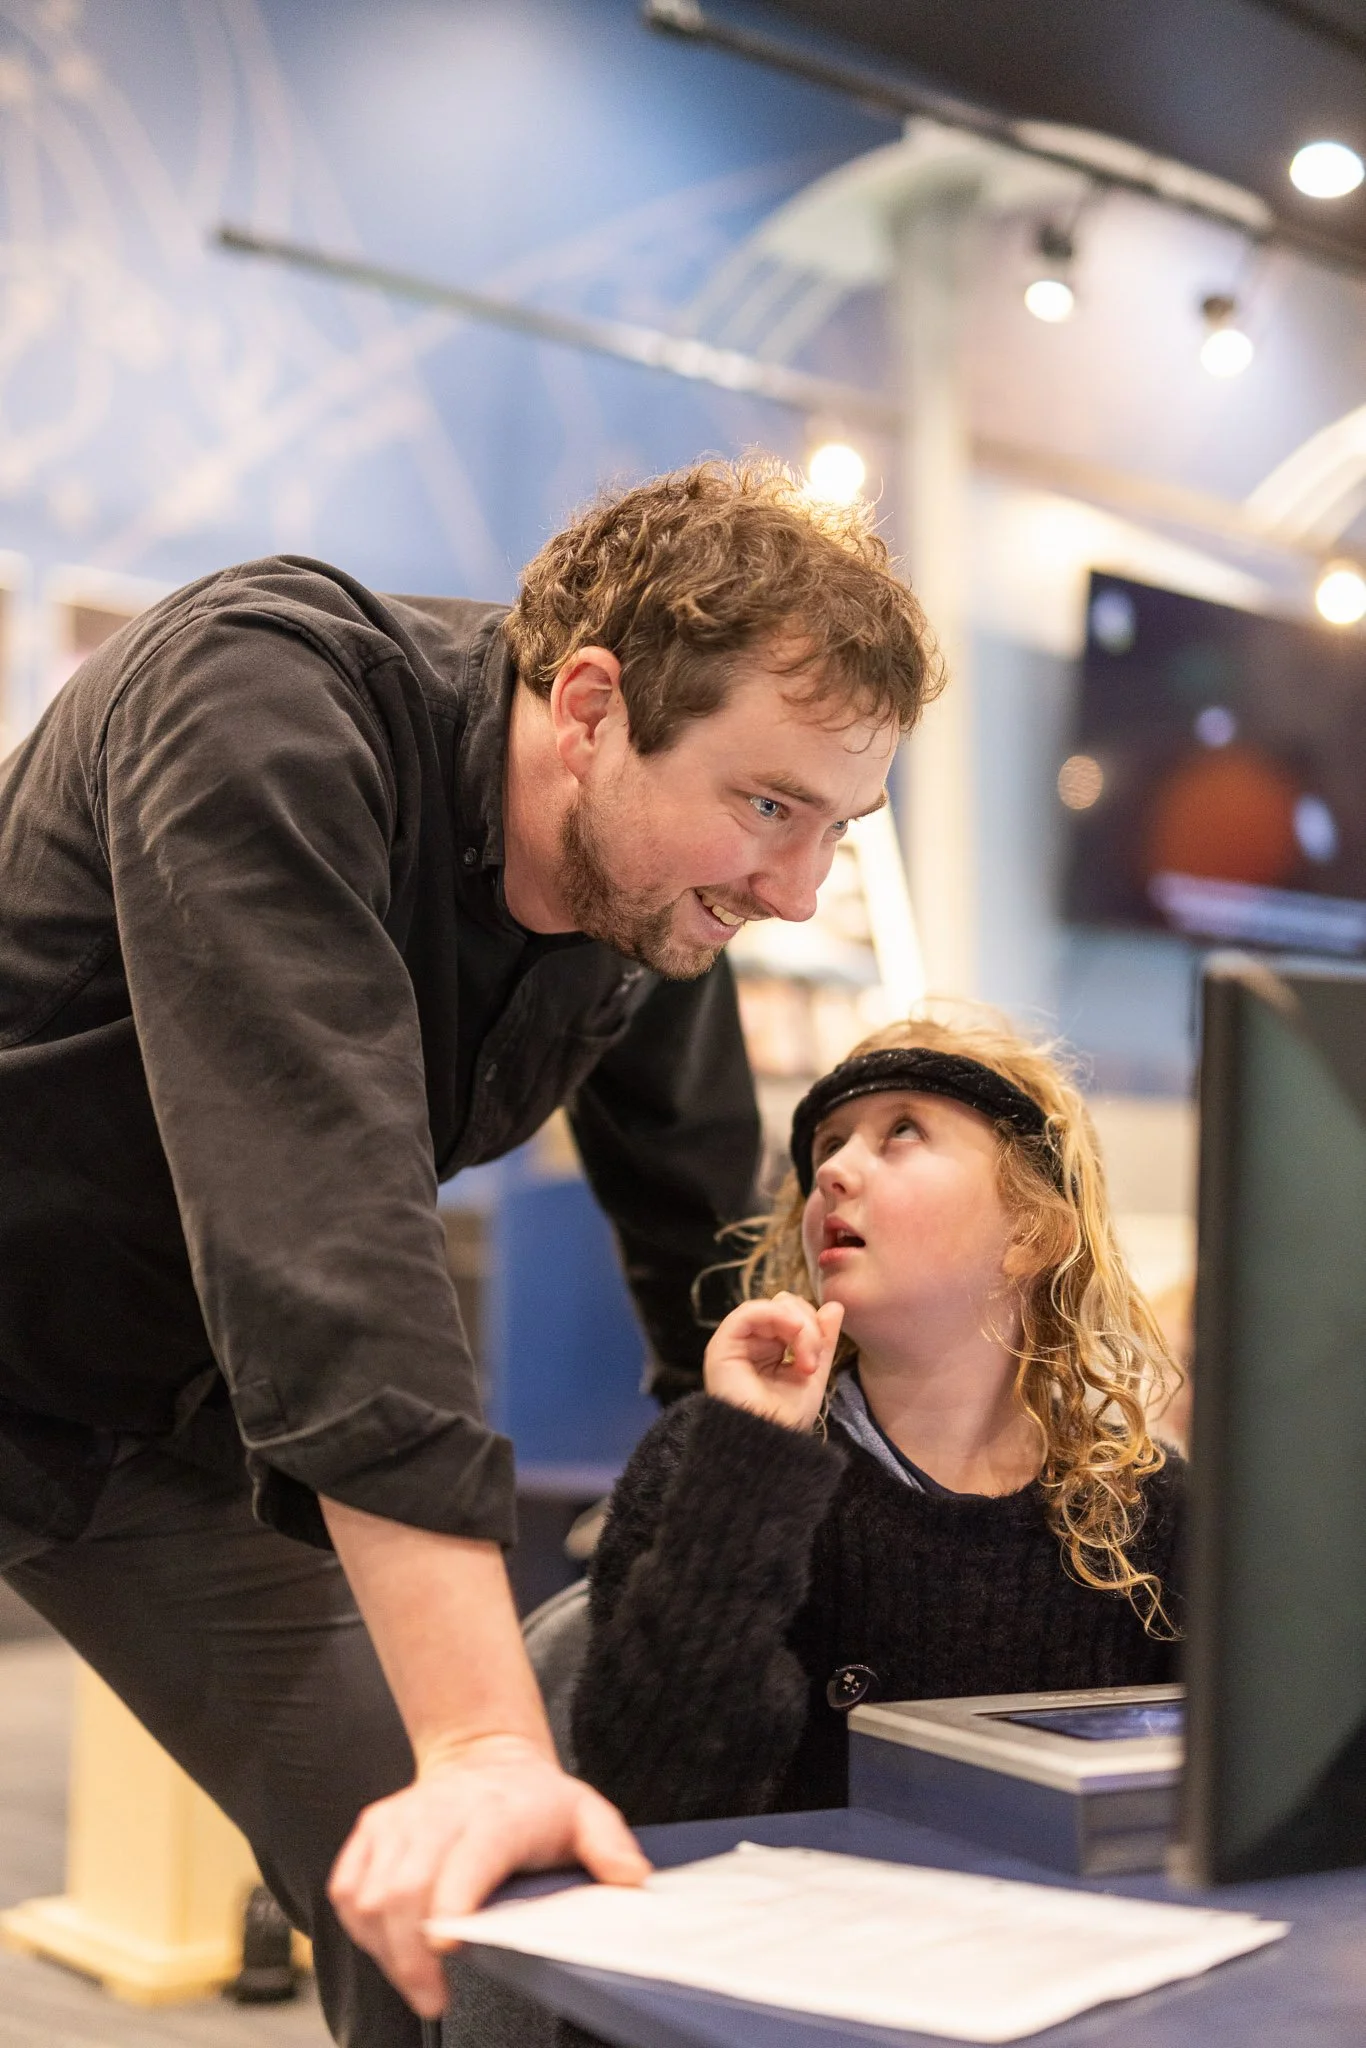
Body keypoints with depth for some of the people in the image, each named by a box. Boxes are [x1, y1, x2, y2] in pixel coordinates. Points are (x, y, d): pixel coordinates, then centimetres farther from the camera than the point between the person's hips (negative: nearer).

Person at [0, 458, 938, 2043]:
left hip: (180, 1419, 6)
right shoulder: (262, 710, -31)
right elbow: (325, 1223, -40)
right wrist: (488, 1742, -44)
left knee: (492, 1917, 0)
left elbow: (714, 1272, -1)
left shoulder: (656, 891, -9)